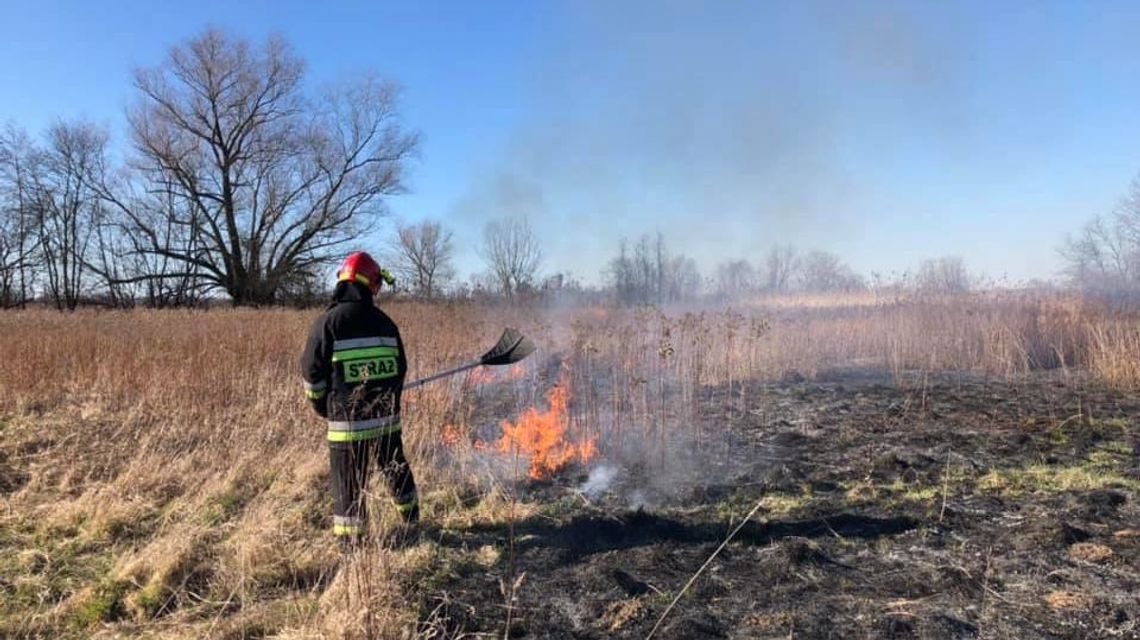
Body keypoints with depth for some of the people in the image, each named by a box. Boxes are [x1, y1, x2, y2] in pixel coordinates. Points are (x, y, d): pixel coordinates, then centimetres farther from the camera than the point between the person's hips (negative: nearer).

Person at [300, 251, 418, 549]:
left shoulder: (328, 321, -9)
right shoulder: (384, 322, 4)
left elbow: (312, 371, -6)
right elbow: (400, 368, 11)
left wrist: (320, 405, 10)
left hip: (347, 421, -4)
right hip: (387, 418, 4)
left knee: (349, 482, 7)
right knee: (397, 469, 23)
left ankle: (350, 540, 15)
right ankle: (411, 521, 39)